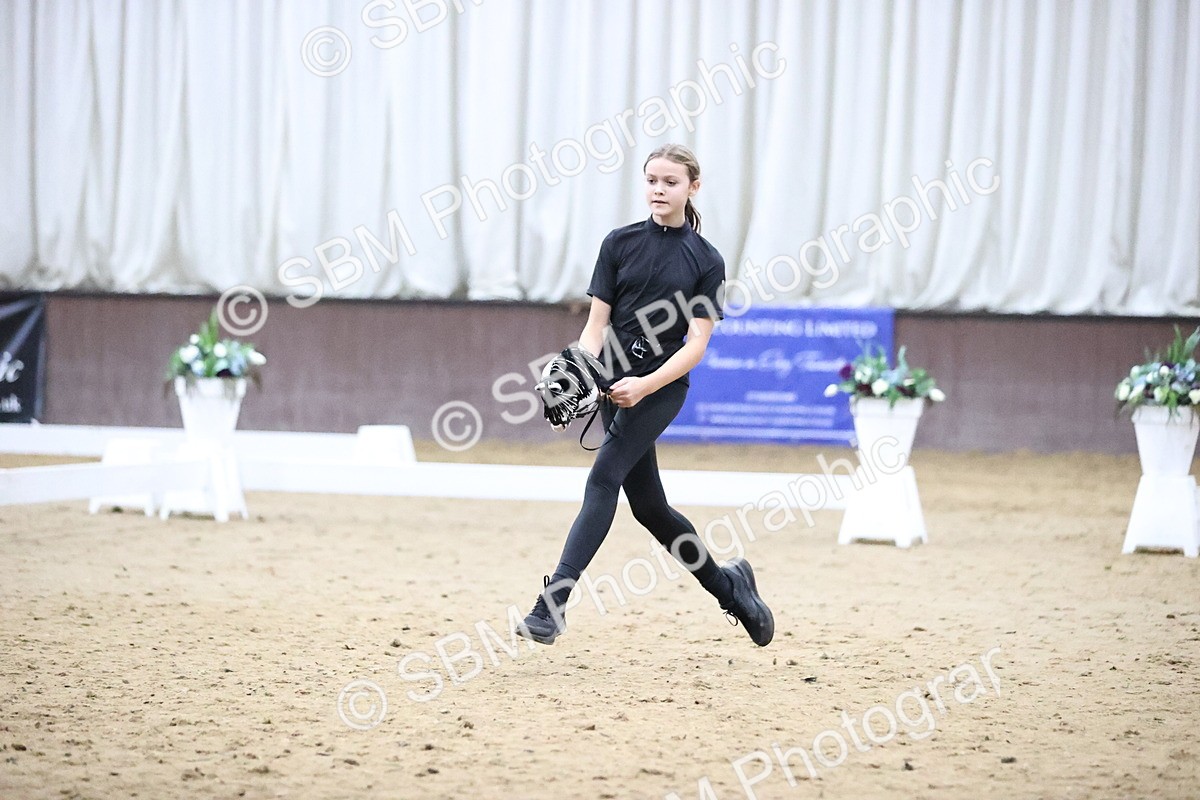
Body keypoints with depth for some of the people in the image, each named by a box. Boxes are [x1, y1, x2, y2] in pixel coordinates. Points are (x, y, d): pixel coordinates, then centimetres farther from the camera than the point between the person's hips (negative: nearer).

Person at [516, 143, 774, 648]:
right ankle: (727, 584, 29)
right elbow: (597, 323, 4)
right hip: (615, 383, 4)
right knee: (648, 506, 8)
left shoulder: (706, 261, -1)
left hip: (662, 388, -4)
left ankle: (552, 603, -24)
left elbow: (695, 344, -7)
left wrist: (645, 385, -21)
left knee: (603, 479, -19)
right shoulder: (620, 244, 7)